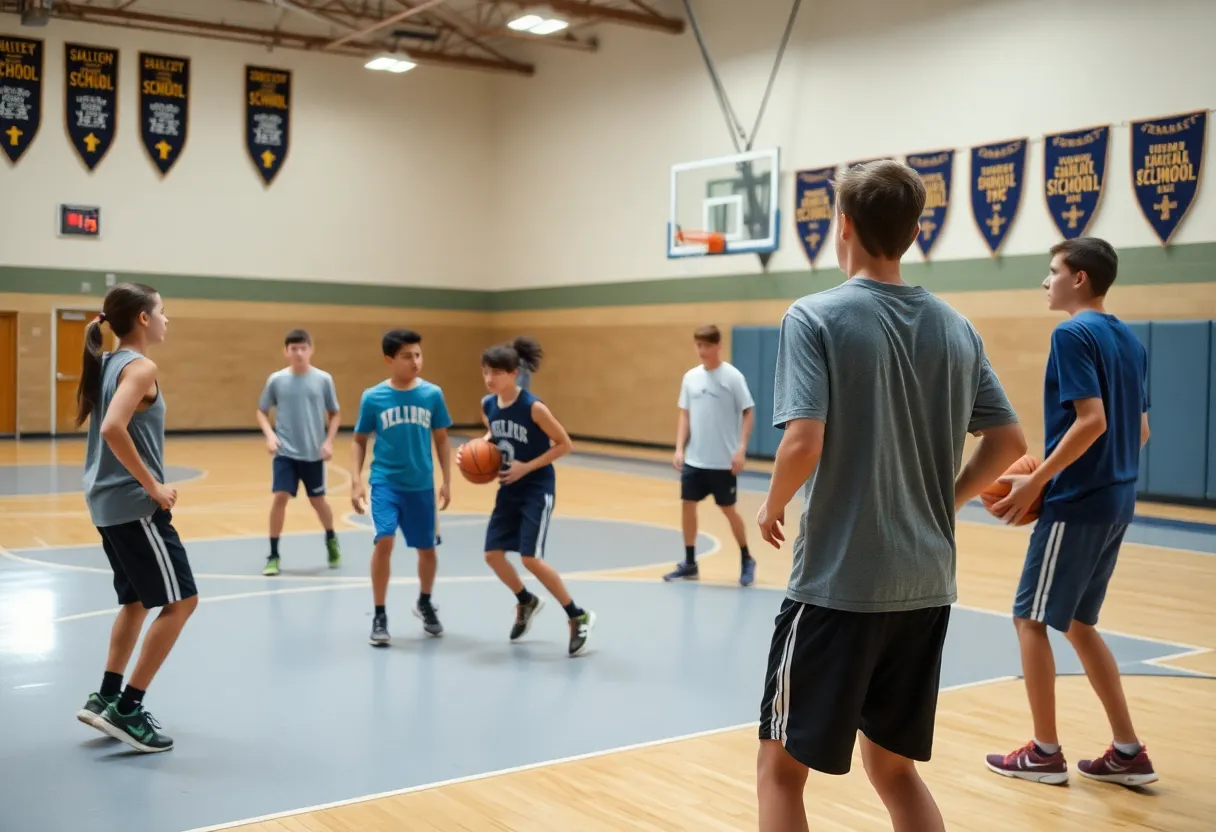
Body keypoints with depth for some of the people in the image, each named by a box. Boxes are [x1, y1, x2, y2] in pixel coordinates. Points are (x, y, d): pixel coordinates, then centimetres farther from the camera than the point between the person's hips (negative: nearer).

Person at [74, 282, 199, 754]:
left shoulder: (108, 364, 13)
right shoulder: (140, 367, -14)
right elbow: (113, 429, -28)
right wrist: (153, 487, -20)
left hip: (108, 502, 10)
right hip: (134, 504, -10)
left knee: (136, 600, 20)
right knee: (180, 600, -4)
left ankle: (107, 698, 23)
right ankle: (126, 709, -3)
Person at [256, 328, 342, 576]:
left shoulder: (323, 379, -3)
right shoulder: (276, 380, -3)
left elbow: (335, 414, 7)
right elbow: (262, 411, 7)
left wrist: (329, 441, -5)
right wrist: (269, 435, -9)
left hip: (313, 453, 0)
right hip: (285, 452, 0)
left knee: (317, 500, 11)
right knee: (280, 497, -11)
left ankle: (331, 540, 38)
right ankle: (273, 555, 1)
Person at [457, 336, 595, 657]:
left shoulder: (533, 407, -21)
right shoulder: (487, 405, -2)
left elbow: (565, 444, -14)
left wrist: (527, 467, -20)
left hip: (537, 490, -7)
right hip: (508, 490, 7)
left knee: (531, 558, -14)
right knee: (492, 554, 5)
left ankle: (579, 617, 2)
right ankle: (527, 602, 33)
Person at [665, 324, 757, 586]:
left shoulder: (733, 376, -9)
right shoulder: (690, 377, 5)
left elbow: (748, 413, -8)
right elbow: (685, 415, 9)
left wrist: (741, 449, -16)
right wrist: (679, 448, 0)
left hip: (723, 461, -4)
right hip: (694, 459, 5)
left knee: (728, 509, 4)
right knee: (687, 504, 4)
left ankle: (746, 560, 22)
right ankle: (690, 564, 15)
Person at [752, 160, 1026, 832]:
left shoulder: (815, 317, -10)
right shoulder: (955, 326, 7)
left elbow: (804, 443, -20)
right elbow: (1008, 442, 10)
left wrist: (773, 507, -2)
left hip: (838, 583, -6)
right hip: (926, 587, 6)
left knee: (782, 764, 9)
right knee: (893, 765, 21)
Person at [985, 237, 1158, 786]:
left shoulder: (1073, 335, -13)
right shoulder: (1129, 341, 13)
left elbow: (1092, 420, -23)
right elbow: (1140, 430, 16)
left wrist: (1035, 482, -18)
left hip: (1075, 503, -9)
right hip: (1114, 502, 9)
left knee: (1031, 619, 4)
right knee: (1077, 622, 17)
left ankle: (1045, 752, 12)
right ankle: (1128, 752, 18)